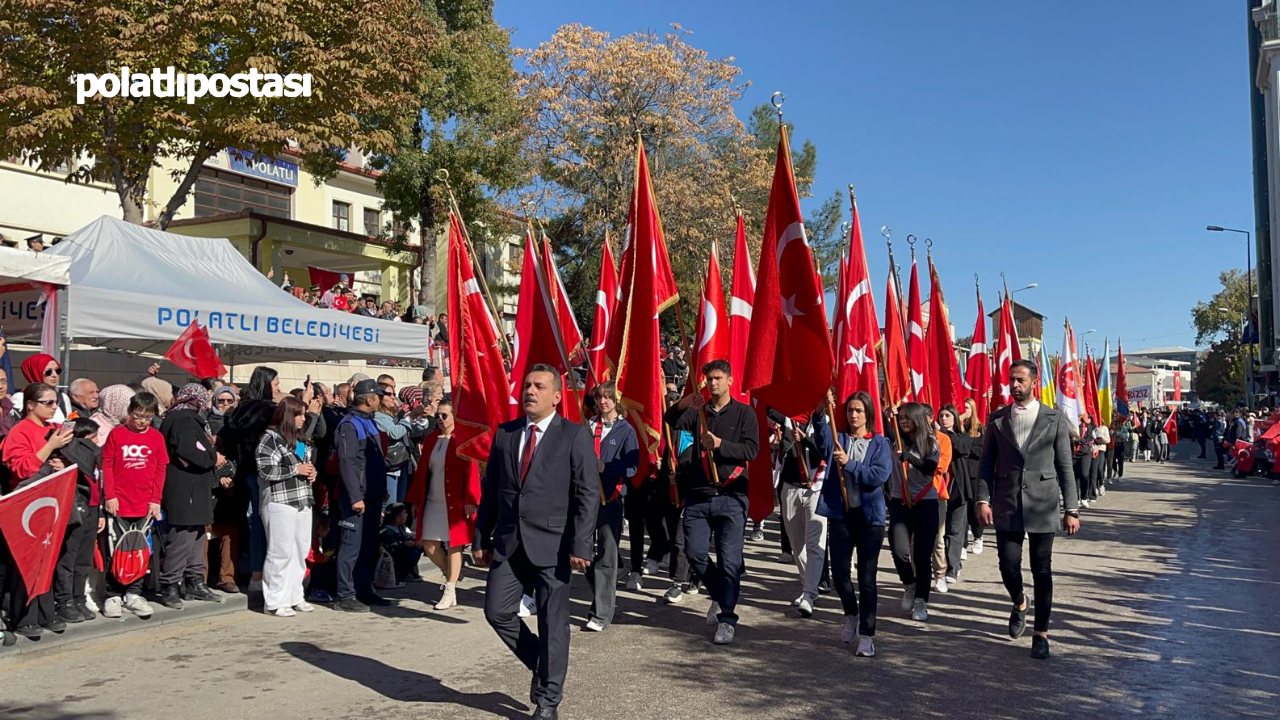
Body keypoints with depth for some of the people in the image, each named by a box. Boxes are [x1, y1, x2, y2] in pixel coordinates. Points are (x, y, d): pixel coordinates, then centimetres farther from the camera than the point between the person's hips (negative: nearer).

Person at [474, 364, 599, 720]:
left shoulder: (575, 436, -5)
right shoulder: (505, 433, 9)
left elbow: (588, 494, -8)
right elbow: (490, 489, 12)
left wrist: (580, 545, -15)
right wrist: (481, 538, 9)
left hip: (551, 543, -4)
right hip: (508, 542, 5)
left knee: (553, 622, 3)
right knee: (497, 611, 3)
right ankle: (541, 664, 28)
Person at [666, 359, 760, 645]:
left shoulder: (743, 413, 3)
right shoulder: (697, 412, 10)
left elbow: (751, 450, -7)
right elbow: (670, 425, -5)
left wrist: (720, 444, -20)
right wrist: (681, 406, -23)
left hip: (730, 496, -3)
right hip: (698, 495, 3)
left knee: (729, 559, -2)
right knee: (695, 552, 1)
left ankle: (727, 620, 9)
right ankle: (719, 595, 27)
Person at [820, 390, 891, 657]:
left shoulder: (880, 444, 2)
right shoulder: (838, 440, 7)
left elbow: (879, 476, -12)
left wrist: (848, 464, -17)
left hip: (869, 515, -2)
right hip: (840, 514, 2)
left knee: (867, 576, 1)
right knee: (839, 572, 4)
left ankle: (866, 635, 10)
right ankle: (852, 614, 32)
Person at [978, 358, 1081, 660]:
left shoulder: (1055, 419, 0)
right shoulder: (997, 419, 5)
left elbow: (1065, 467, 1)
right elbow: (987, 463, 6)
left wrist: (1071, 509, -2)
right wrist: (983, 500, -4)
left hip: (1042, 507, -1)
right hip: (1006, 506, 1)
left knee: (1042, 571, 4)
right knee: (1008, 566, 2)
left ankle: (1041, 632, 19)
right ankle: (1019, 604, 36)